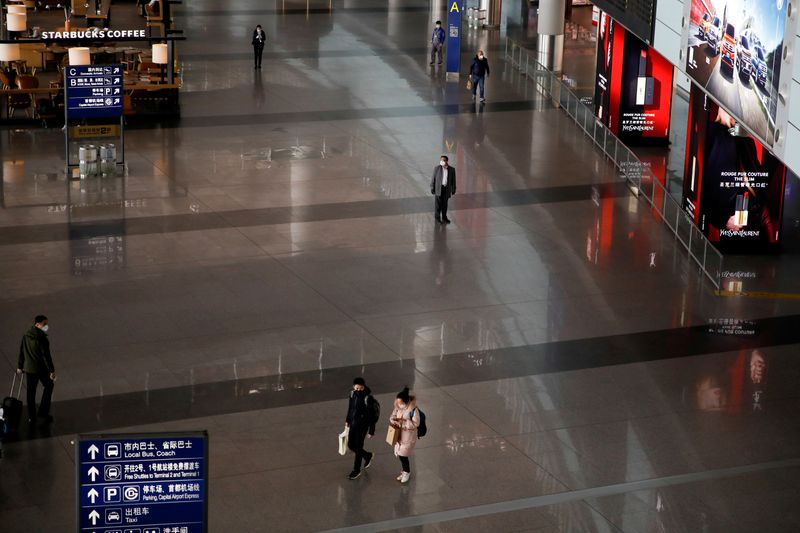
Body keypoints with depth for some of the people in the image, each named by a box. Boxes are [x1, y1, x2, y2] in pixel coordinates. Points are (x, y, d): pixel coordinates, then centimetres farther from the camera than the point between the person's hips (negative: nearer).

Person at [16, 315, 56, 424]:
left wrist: (20, 366, 19)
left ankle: (31, 416, 20)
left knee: (31, 391, 15)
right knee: (48, 386, 17)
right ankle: (43, 412, 14)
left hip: (29, 368, 6)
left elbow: (21, 352, 8)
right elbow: (46, 356, -21)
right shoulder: (42, 338, -22)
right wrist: (52, 370, -16)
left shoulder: (25, 336, 0)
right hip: (42, 369, -6)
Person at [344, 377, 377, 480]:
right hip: (353, 423, 7)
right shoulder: (352, 393, -6)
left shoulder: (368, 398, -25)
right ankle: (368, 456, 40)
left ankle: (356, 470, 21)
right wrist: (347, 420, 20)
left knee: (358, 447, 3)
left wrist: (371, 431, -16)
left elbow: (371, 416, -19)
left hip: (362, 425, -7)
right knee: (351, 445, 15)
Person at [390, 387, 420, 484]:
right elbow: (393, 416, 8)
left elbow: (415, 424, -21)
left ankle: (407, 473, 19)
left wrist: (403, 423, -25)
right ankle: (405, 472, 34)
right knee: (400, 454, 14)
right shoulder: (398, 407, -3)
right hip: (399, 435, 7)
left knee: (403, 455, -4)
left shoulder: (413, 409, -23)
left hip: (409, 436, -7)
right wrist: (394, 421, -16)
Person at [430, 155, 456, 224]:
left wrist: (453, 190, 5)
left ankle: (444, 217, 19)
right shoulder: (437, 169, -5)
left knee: (445, 203, 9)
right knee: (438, 203, -1)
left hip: (447, 189, 2)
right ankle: (437, 217, 9)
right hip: (438, 188, -2)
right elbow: (433, 179, -1)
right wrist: (432, 189, -4)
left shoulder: (452, 169, -1)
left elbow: (453, 180, 5)